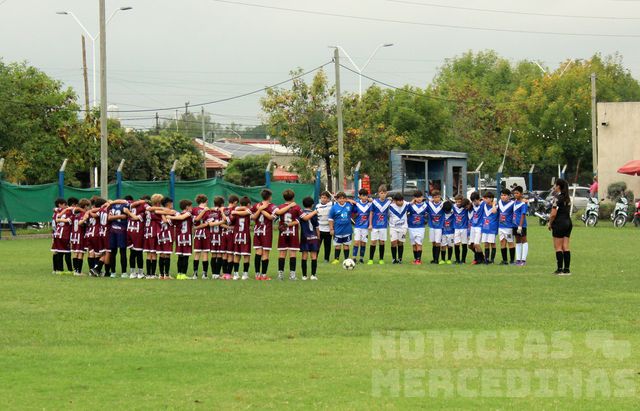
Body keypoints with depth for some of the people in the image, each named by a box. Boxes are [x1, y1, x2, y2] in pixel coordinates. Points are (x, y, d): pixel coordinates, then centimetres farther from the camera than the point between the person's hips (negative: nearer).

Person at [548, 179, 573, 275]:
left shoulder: (557, 198, -13)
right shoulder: (567, 198, 12)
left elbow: (554, 214, -18)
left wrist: (550, 223, -2)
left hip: (559, 224, -8)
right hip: (568, 223, 8)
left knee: (558, 247, -2)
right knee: (565, 247, 8)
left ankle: (560, 269, -5)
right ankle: (567, 269, 6)